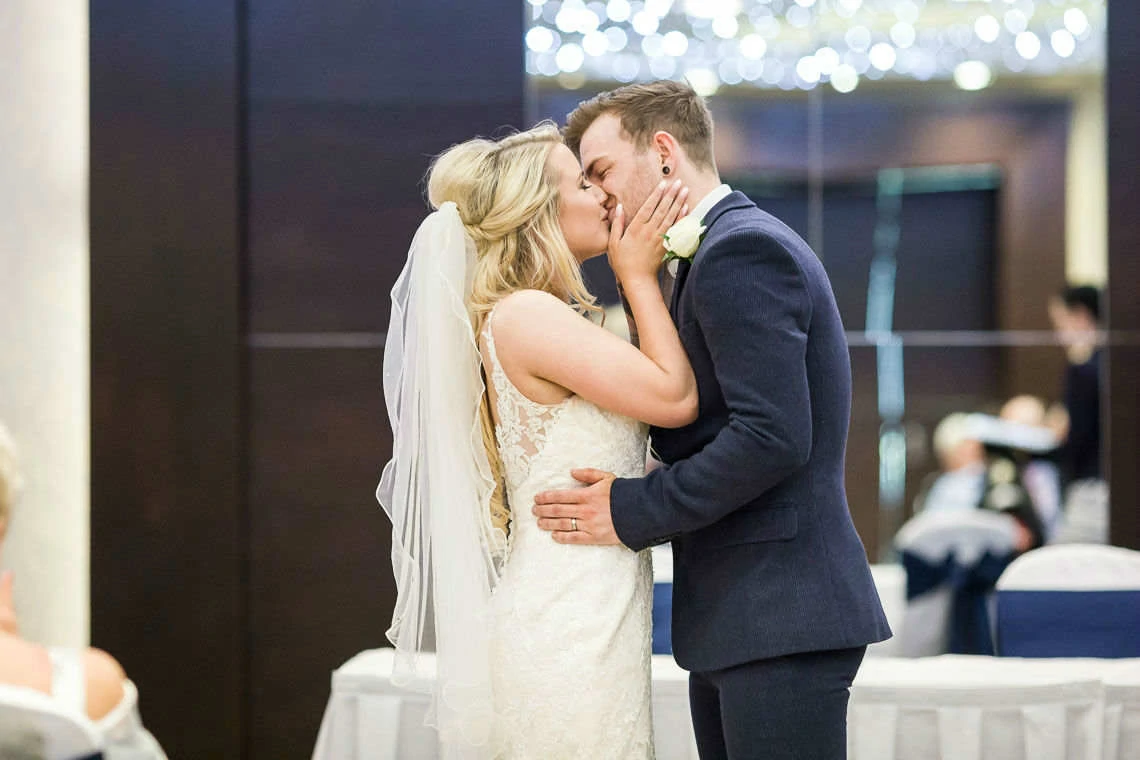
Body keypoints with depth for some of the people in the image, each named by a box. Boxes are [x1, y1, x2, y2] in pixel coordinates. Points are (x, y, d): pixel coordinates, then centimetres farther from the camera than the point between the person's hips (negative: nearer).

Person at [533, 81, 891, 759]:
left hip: (780, 619, -10)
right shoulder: (738, 245, 19)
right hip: (735, 624, 10)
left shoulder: (742, 250, -13)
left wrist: (633, 512, -15)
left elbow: (771, 436, -23)